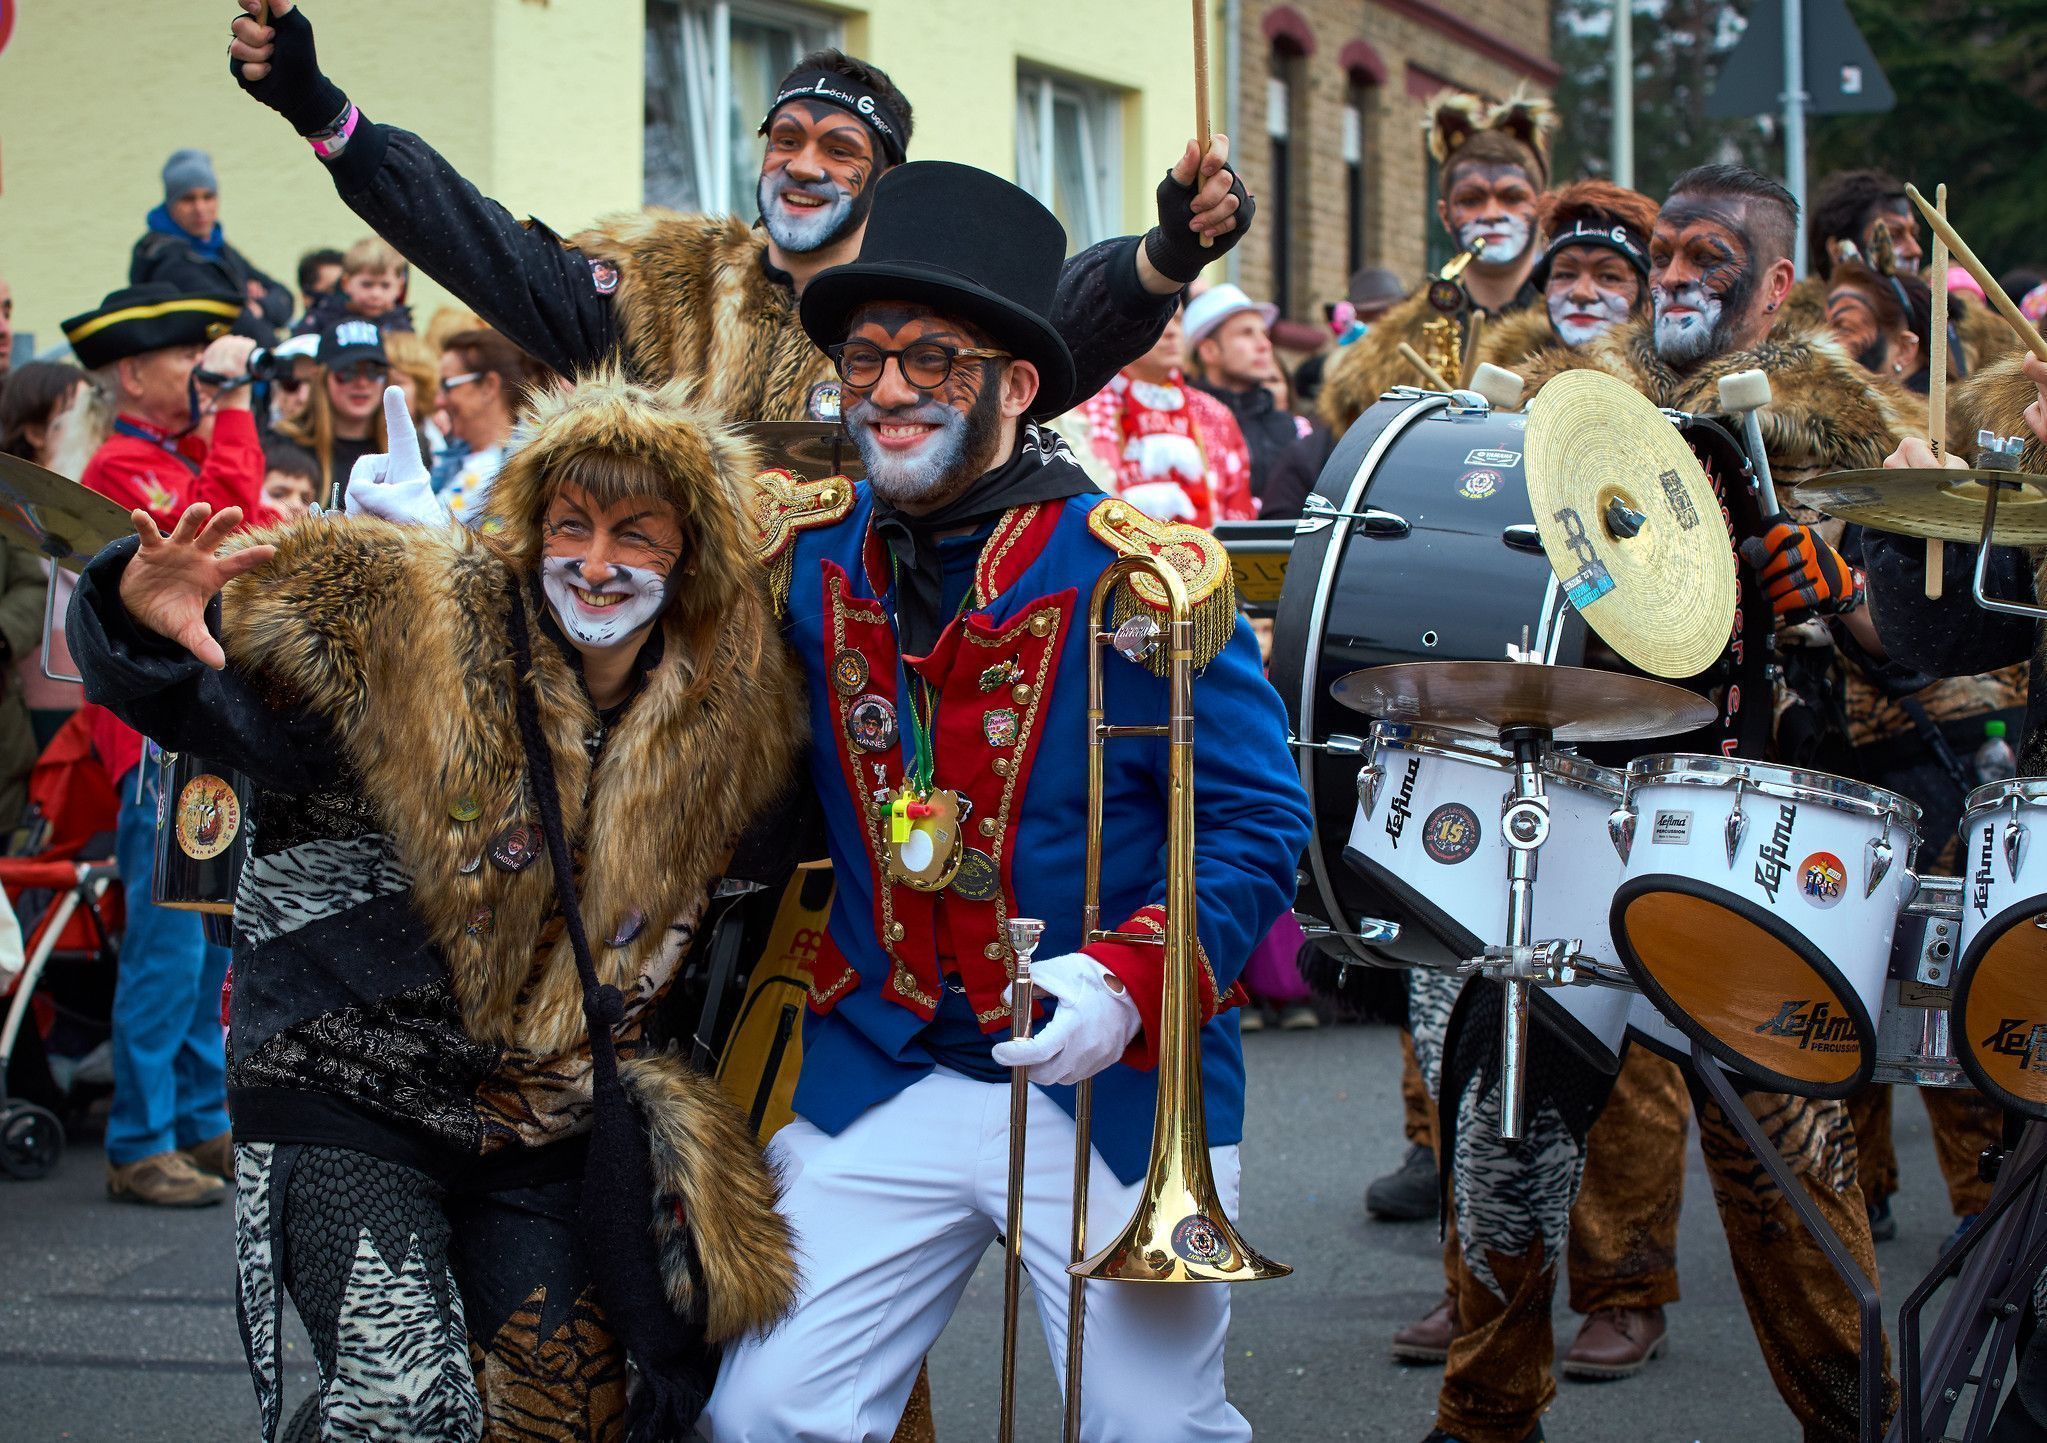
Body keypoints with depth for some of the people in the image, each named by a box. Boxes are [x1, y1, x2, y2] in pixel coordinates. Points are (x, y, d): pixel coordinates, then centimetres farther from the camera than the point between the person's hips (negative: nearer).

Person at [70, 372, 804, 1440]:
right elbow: (187, 690, -16)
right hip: (347, 1100, -4)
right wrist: (146, 616, -35)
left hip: (544, 1127, 5)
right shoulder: (394, 628, -13)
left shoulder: (724, 708, 0)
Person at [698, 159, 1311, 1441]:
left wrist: (1129, 979, -23)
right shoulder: (807, 554, 4)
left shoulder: (1140, 573, -11)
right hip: (876, 1083, 4)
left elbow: (1260, 820, -10)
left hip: (1118, 1088, -3)